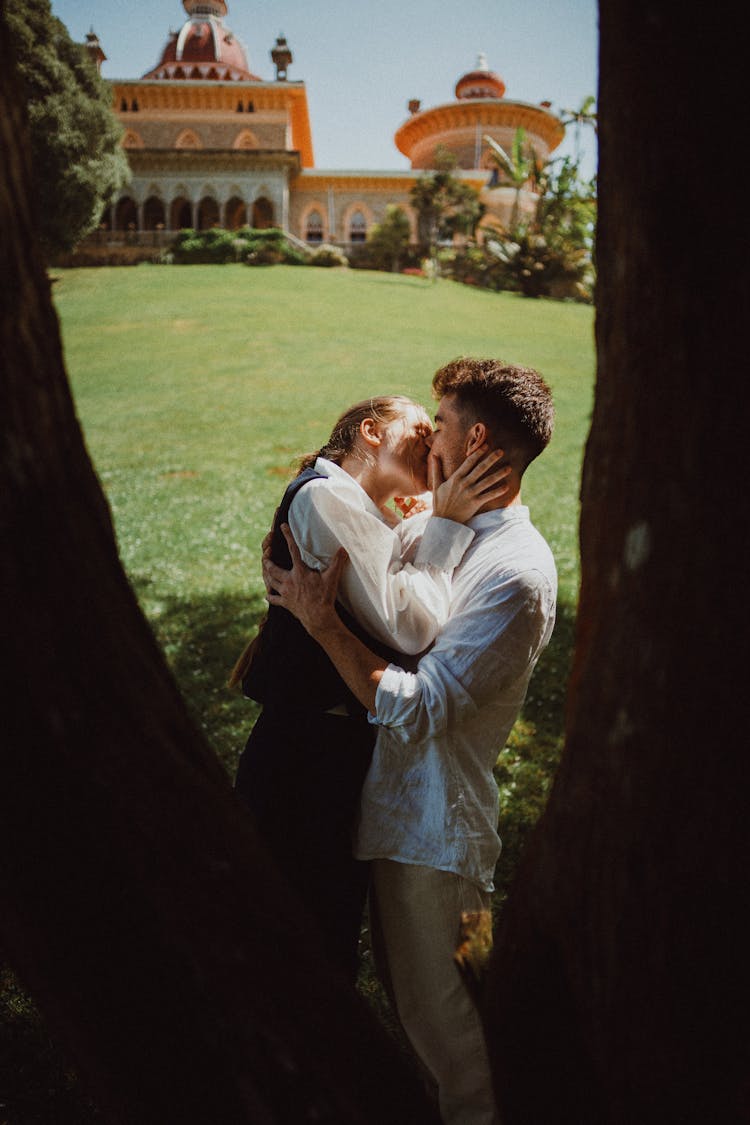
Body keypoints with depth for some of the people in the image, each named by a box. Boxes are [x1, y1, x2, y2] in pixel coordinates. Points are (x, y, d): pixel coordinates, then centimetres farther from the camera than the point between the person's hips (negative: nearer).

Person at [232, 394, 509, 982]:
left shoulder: (376, 520, 15)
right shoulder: (326, 497, -17)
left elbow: (411, 619, 6)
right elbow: (407, 625, -23)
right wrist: (445, 524, -14)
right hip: (308, 761, -10)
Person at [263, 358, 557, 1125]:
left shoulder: (516, 577, -25)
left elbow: (415, 710, -28)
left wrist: (321, 622, -25)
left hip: (431, 812, -9)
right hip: (389, 788, 9)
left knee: (428, 993, 12)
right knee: (400, 972, 26)